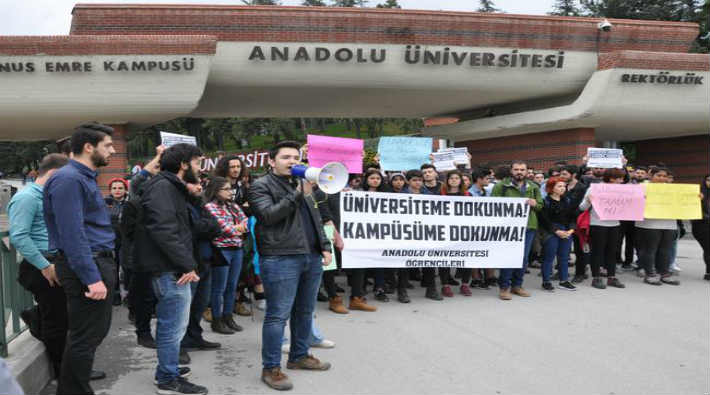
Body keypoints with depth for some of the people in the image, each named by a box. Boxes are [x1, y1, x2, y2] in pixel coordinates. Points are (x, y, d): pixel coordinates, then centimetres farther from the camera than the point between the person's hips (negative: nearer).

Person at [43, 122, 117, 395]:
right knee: (84, 338, -5)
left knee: (97, 332, 18)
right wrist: (92, 278, -25)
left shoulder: (85, 178, 17)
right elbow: (72, 234, -23)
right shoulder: (68, 180, -16)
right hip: (86, 267, -11)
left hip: (99, 262, 11)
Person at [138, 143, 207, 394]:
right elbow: (164, 231, -24)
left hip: (173, 267, 11)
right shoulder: (162, 187, -14)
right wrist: (187, 264, -22)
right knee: (173, 326, -2)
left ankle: (167, 369, 33)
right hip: (171, 268, -11)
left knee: (170, 323, 20)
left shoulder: (173, 187, 19)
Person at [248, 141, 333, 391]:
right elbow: (268, 215, -19)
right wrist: (297, 195, -19)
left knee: (305, 311, 16)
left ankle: (299, 356, 31)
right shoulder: (261, 186, -3)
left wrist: (325, 246, 14)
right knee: (278, 315, -5)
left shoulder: (301, 184, 20)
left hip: (312, 258, 8)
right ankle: (271, 368, 3)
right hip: (280, 259, -8)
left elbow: (315, 219, 24)